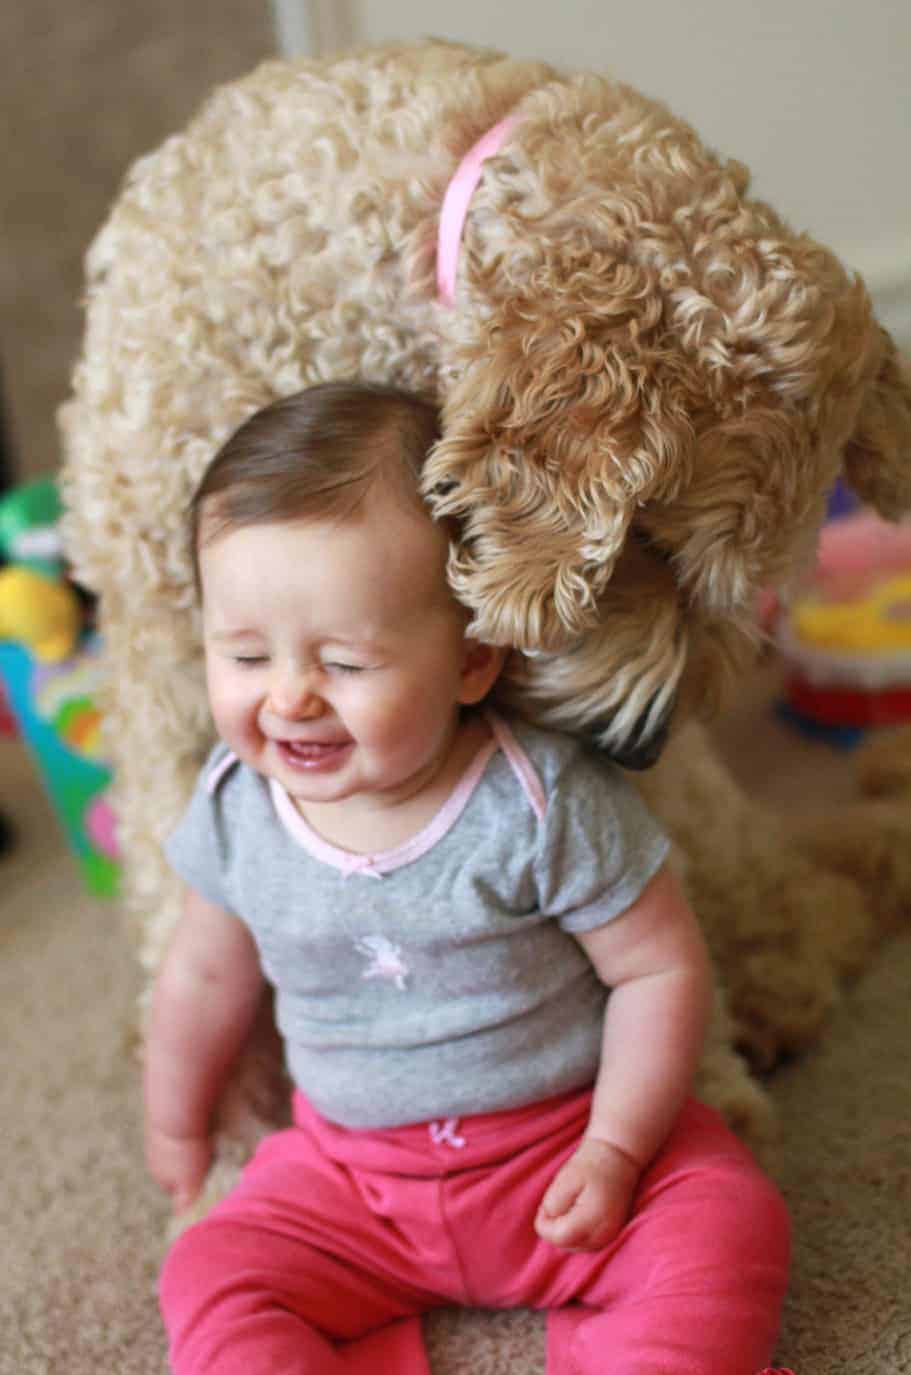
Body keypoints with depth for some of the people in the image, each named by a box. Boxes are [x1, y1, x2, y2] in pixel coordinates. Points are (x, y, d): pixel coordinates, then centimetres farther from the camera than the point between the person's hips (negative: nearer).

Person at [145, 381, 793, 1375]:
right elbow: (209, 973, 9)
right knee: (214, 1276, -15)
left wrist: (615, 1150, -13)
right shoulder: (237, 804, -9)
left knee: (725, 1225, -22)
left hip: (566, 1135, -3)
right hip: (351, 1168, 3)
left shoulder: (544, 804, -21)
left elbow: (662, 969, -11)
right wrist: (175, 1127, 22)